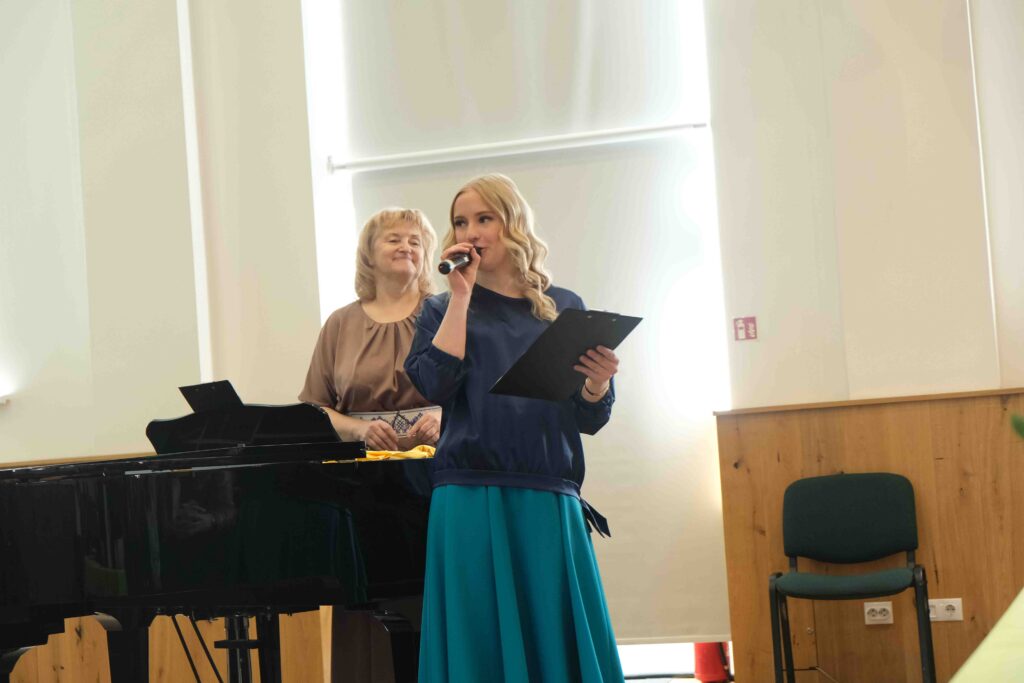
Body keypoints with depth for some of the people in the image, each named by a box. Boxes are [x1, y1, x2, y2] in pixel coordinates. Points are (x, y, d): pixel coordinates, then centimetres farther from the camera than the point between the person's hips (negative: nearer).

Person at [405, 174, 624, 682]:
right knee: (482, 641, -2)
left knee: (557, 638, 1)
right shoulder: (443, 309, 11)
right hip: (473, 501, -1)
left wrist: (598, 382, -11)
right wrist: (461, 295, -5)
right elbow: (436, 386, -9)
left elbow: (590, 419, 11)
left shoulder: (563, 307, 13)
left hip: (550, 504, 1)